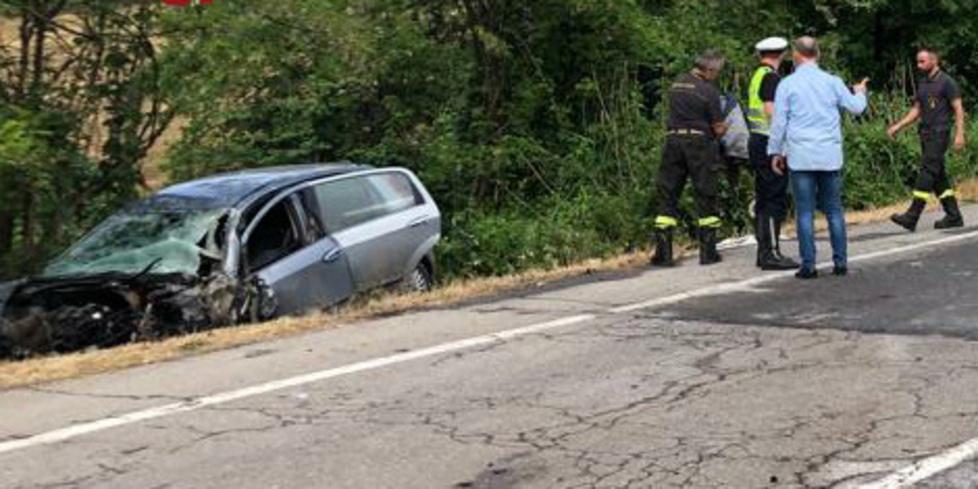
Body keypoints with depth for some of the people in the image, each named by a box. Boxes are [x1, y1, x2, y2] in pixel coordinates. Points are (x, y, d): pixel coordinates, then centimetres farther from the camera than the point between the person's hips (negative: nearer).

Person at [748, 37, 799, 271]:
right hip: (770, 144, -10)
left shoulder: (757, 76, 17)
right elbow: (772, 111, -19)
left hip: (757, 141, 10)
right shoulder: (771, 78, -12)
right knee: (776, 200, -9)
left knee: (763, 199, 12)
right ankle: (771, 253, -9)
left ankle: (763, 251, 17)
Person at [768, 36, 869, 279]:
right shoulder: (832, 82, 4)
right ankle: (840, 262, 10)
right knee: (834, 209, 10)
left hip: (801, 156, -2)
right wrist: (860, 92, 37)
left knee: (805, 211, 0)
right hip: (830, 155, 2)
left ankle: (808, 265, -2)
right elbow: (856, 107, 15)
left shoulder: (788, 84, -2)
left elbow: (779, 121, -1)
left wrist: (776, 151, 9)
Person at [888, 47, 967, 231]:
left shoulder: (946, 82, -7)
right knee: (939, 176, 9)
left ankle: (912, 217, -19)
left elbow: (958, 108, -9)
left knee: (927, 173, -13)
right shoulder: (922, 83, 15)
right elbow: (916, 110, 20)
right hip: (926, 134, 8)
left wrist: (959, 134, -17)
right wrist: (898, 126, 12)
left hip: (939, 134, -8)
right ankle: (954, 216, 16)